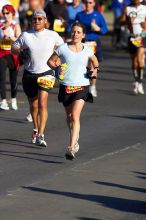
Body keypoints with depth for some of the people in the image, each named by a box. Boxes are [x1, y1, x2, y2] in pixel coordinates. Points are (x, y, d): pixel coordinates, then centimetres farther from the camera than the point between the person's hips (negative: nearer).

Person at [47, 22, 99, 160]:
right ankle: (75, 138, 42)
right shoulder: (63, 48, -2)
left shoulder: (87, 50, 3)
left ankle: (71, 148, -20)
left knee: (75, 116, -15)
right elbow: (50, 61, 9)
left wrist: (95, 69, 3)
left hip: (82, 87, -1)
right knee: (69, 116, 15)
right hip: (66, 86, 1)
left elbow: (95, 61, 23)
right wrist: (57, 68, -10)